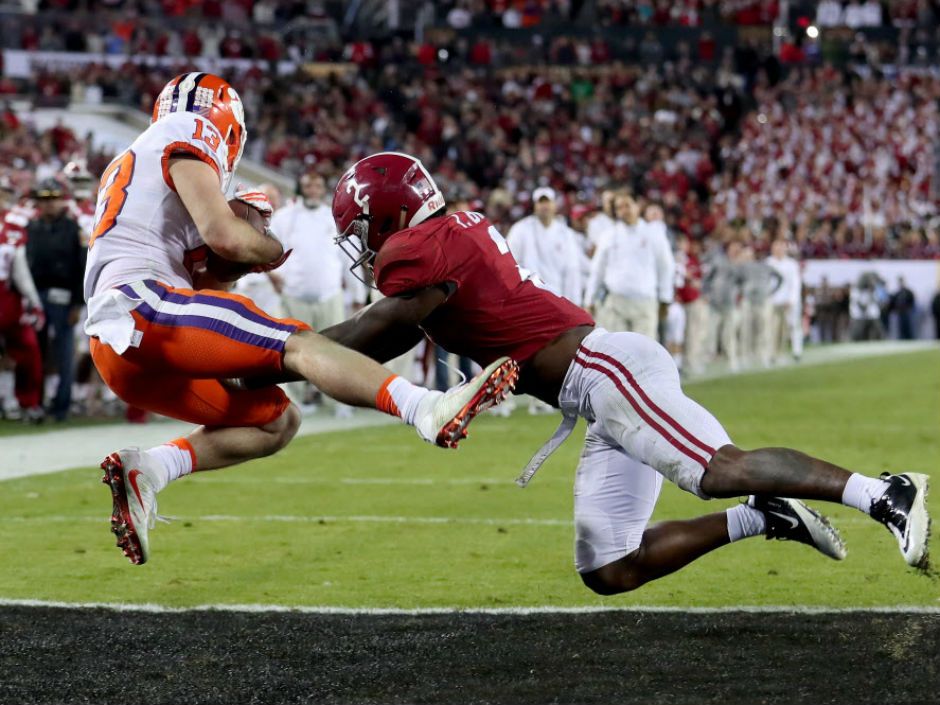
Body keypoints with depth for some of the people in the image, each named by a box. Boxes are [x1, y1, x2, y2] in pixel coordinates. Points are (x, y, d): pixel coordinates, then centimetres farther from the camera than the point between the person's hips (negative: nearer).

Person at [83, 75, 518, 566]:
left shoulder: (129, 167, 34)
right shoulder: (187, 140, 6)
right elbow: (224, 235, -9)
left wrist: (244, 244, 14)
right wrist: (272, 249, 10)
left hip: (117, 352, 9)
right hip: (143, 308, -9)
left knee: (276, 420, 8)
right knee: (297, 345, -19)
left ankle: (146, 470, -6)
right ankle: (428, 410, -38)